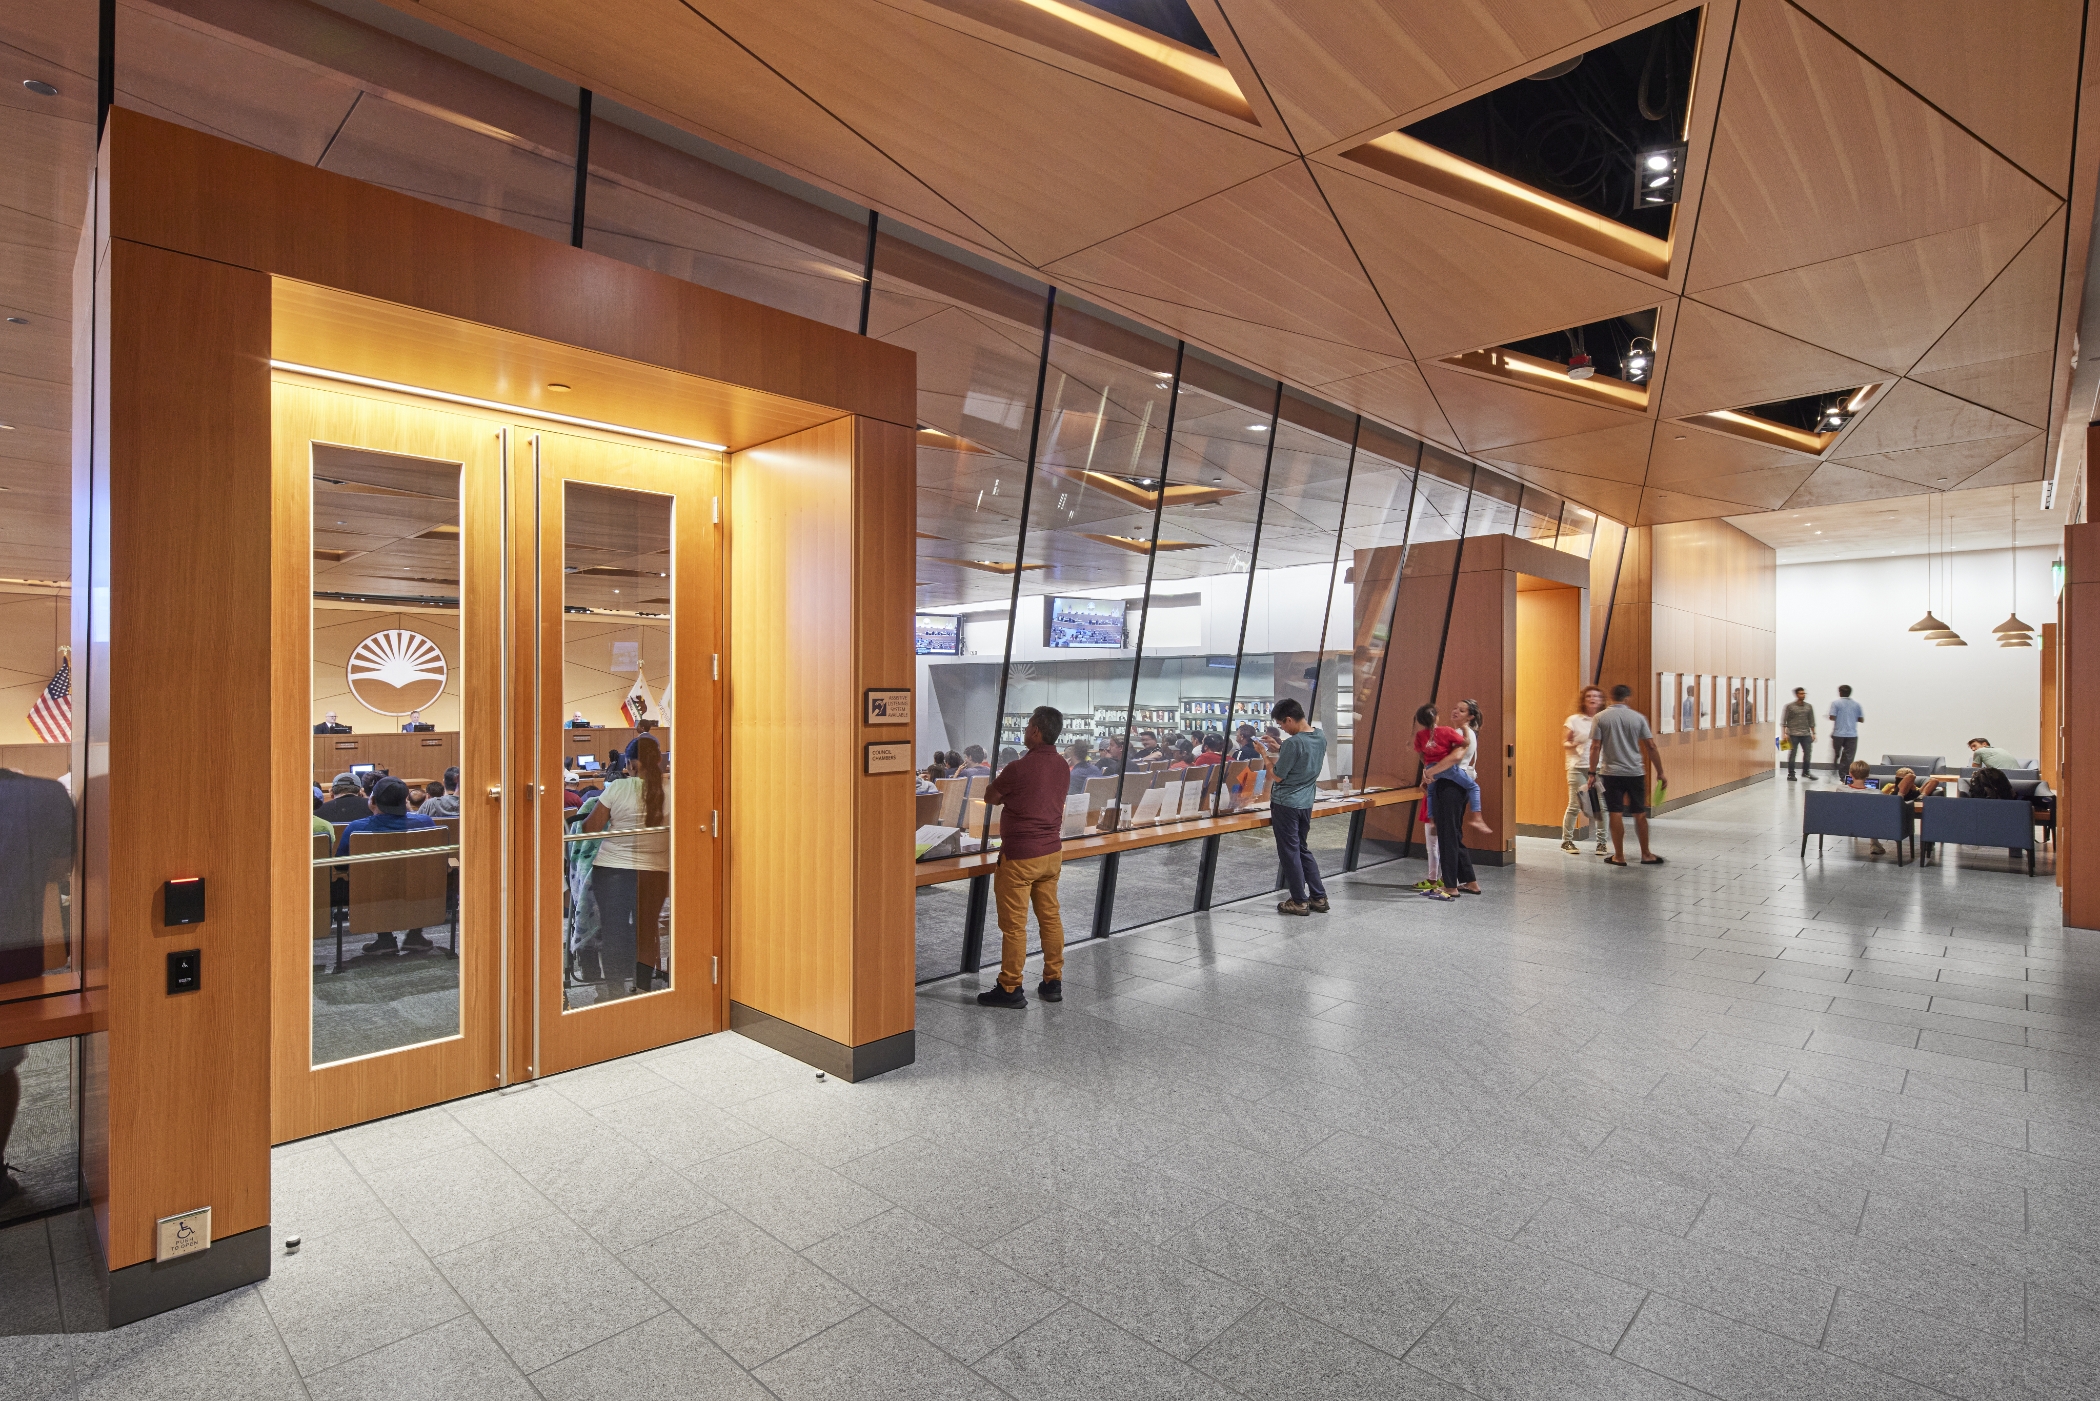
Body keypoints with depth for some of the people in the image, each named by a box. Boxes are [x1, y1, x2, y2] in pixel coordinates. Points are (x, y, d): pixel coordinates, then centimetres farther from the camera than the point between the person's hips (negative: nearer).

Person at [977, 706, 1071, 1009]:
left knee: (1014, 924, 2)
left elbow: (990, 798, -4)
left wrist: (1000, 779, 14)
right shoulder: (1063, 767, 3)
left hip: (1020, 856, -7)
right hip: (1052, 852, 7)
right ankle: (1053, 982, 22)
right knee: (1050, 917, 14)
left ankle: (1010, 989, 11)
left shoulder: (1019, 768, -19)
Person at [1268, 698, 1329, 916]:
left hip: (1285, 803, -8)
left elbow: (1278, 776, -15)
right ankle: (1319, 897, 19)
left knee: (1289, 852, 3)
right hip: (1306, 803, 8)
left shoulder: (1293, 743, -22)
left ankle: (1299, 901, 10)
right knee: (1303, 849, 18)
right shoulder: (1321, 738, 3)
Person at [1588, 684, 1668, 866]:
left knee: (1616, 814, 2)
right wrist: (1660, 773, 7)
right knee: (1640, 814, 12)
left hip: (1611, 773, -1)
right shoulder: (1638, 717, 0)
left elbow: (1595, 747, -8)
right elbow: (1651, 747, 0)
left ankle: (1619, 856, 7)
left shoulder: (1600, 718, -3)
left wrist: (1592, 772, -2)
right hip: (1635, 773, 1)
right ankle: (1646, 854, 20)